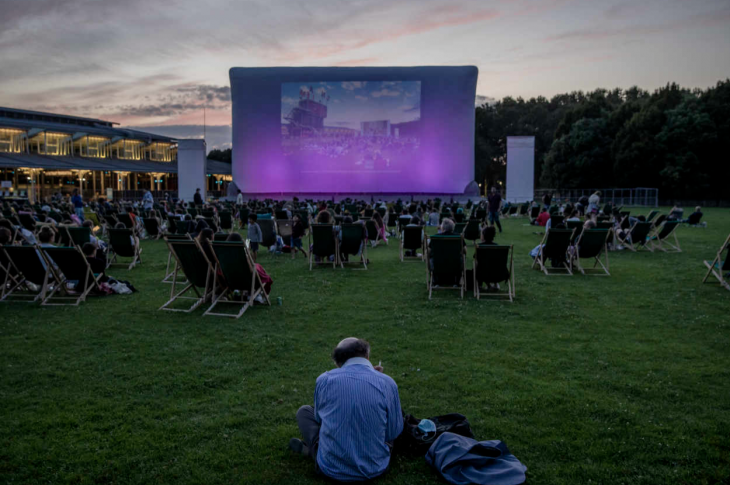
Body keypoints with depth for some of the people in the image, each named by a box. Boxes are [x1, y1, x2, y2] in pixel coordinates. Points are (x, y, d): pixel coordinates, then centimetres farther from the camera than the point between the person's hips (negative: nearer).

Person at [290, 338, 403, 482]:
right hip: (375, 468, 0)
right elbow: (394, 432, 1)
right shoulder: (388, 383, -10)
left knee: (304, 411, 24)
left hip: (332, 468, 1)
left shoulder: (324, 380, -8)